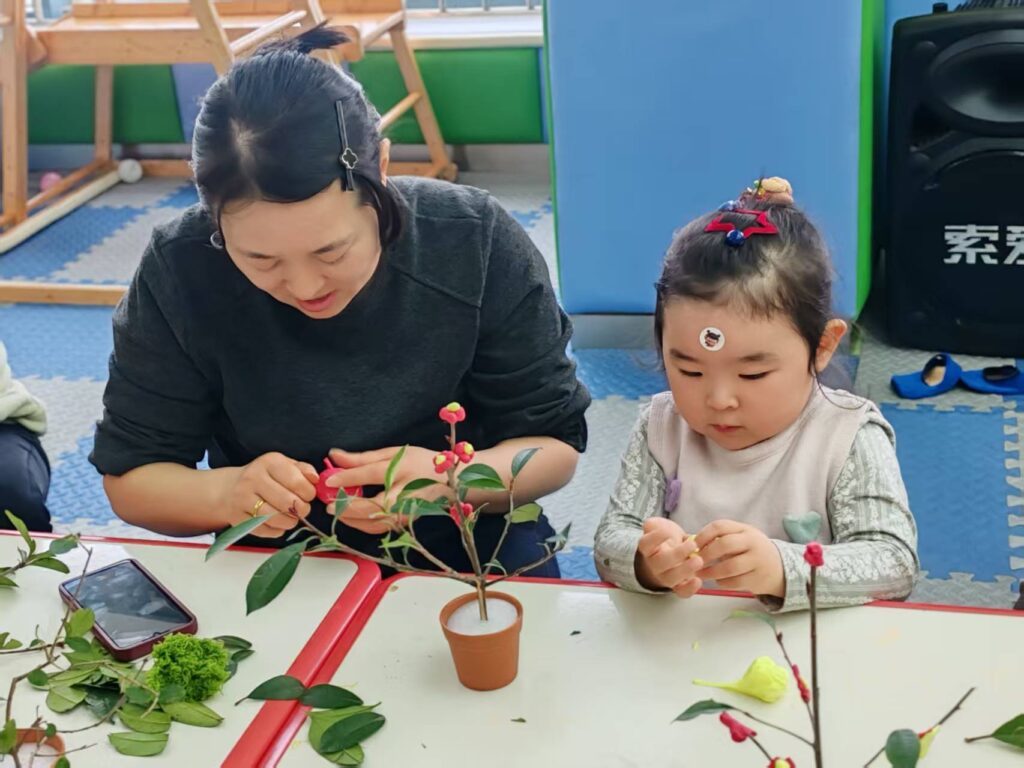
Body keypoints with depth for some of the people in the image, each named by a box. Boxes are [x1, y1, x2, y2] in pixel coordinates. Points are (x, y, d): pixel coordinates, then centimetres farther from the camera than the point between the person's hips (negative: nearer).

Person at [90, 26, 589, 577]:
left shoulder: (478, 244, -17)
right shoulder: (179, 271, -16)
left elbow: (554, 442, -8)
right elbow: (129, 475, -7)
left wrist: (450, 479, -28)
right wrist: (227, 492, -27)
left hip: (463, 543, 0)